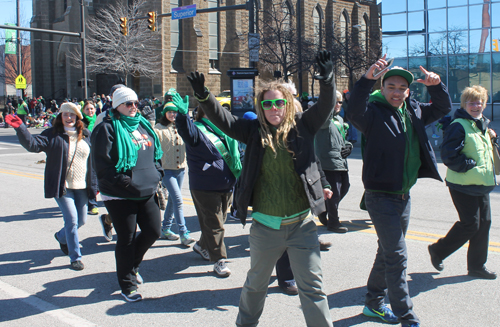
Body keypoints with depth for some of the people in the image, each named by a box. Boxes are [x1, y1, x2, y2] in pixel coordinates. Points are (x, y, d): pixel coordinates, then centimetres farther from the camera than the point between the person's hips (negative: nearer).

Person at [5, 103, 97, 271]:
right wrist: (20, 128, -32)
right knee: (71, 220, -9)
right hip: (62, 186, -4)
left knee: (81, 220, 12)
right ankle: (75, 257, 5)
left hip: (81, 187, 4)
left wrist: (93, 185, 11)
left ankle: (62, 237, 44)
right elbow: (33, 144, -17)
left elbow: (92, 161, 12)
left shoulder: (85, 135, 7)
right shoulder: (52, 134, -3)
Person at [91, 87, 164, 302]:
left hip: (147, 193, 7)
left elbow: (156, 153, 23)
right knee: (126, 239, 2)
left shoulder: (143, 125, 14)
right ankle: (127, 285, 18)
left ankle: (131, 265, 37)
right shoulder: (107, 129, -9)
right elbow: (103, 164, -15)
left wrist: (156, 174, 6)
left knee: (153, 231, 8)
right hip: (120, 196, -7)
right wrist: (126, 183, -19)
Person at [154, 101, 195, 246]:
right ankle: (183, 233, -10)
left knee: (172, 199, 14)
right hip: (166, 169, -5)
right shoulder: (159, 128, -5)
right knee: (178, 200, -12)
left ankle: (166, 228, 27)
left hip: (180, 168, 5)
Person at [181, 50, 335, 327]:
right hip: (265, 226, 2)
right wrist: (203, 96, -21)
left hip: (301, 224, -1)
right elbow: (223, 119, -6)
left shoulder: (302, 126, -2)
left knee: (312, 285, 5)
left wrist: (328, 81, -28)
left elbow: (325, 106, -10)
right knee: (256, 283, 21)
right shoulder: (254, 131, -1)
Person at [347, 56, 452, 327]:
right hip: (381, 195, -8)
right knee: (397, 257, -8)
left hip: (404, 195, 8)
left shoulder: (413, 112, 8)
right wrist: (367, 79, -47)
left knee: (388, 253, 19)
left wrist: (436, 86, -7)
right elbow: (354, 112, -33)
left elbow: (443, 109, 13)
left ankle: (373, 304, 34)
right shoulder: (374, 112, -13)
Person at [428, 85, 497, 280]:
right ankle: (438, 251, 15)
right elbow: (448, 155, -22)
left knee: (484, 223, 9)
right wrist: (470, 165, -18)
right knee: (470, 224, -5)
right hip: (463, 185, -9)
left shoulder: (482, 125, 13)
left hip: (482, 184, 9)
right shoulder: (459, 126, -15)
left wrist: (491, 138, 7)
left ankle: (477, 265, 21)